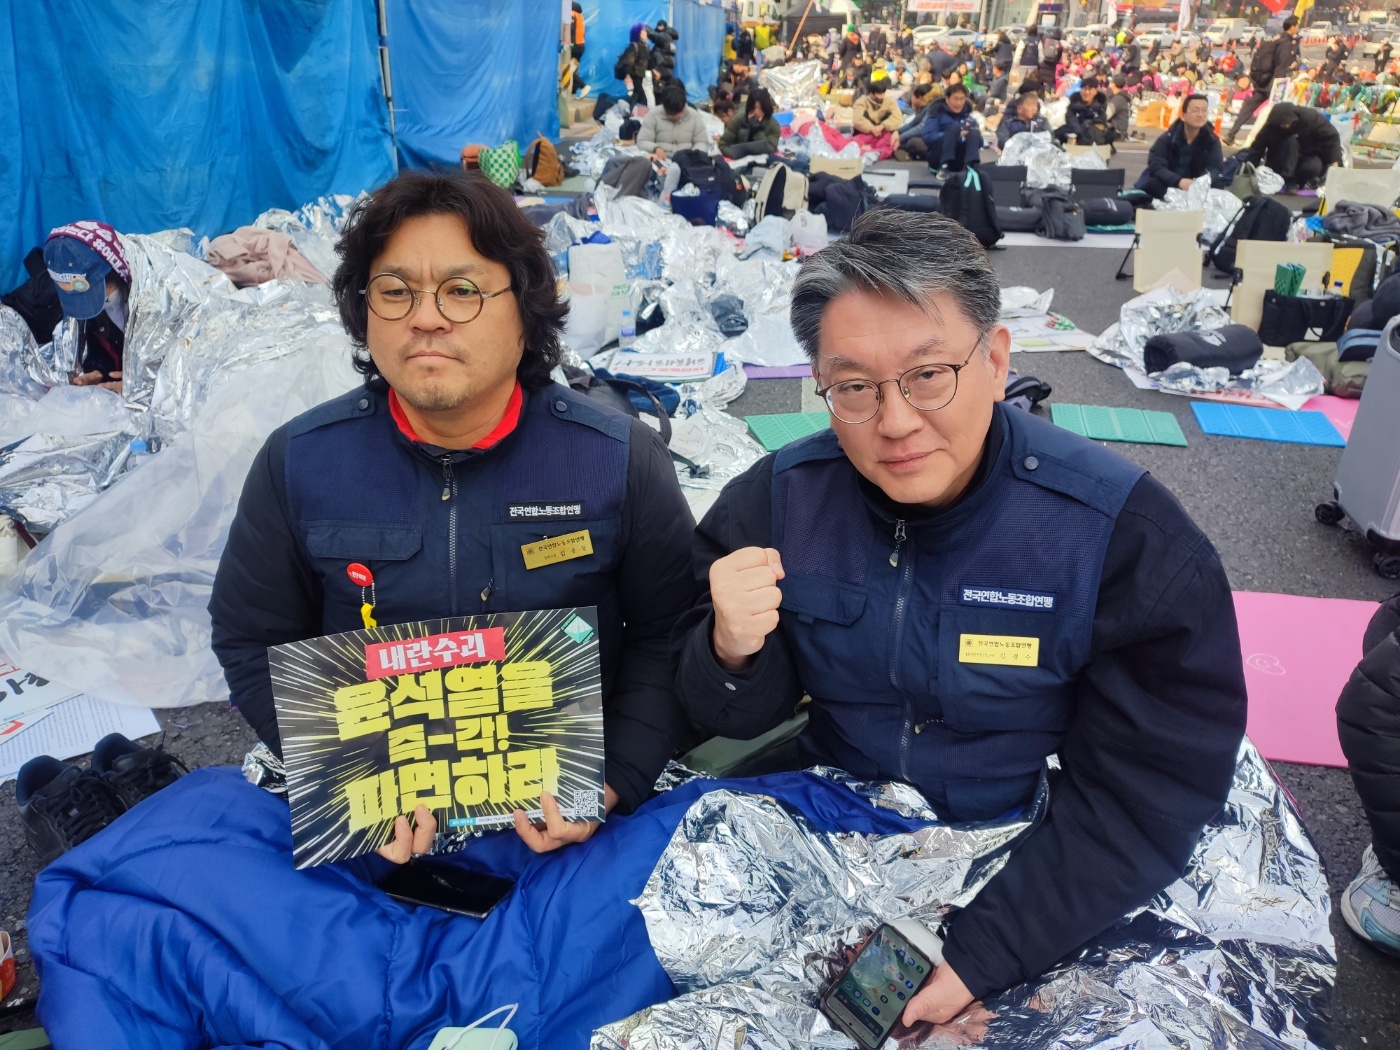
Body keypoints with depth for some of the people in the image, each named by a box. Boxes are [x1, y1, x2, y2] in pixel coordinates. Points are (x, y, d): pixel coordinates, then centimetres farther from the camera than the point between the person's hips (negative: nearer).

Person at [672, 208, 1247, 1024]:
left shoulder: (1128, 534, -21)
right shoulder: (779, 498, -13)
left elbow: (1150, 792, -16)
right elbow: (737, 714, -4)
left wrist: (984, 953, -21)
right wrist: (733, 656, -28)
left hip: (1031, 858, -1)